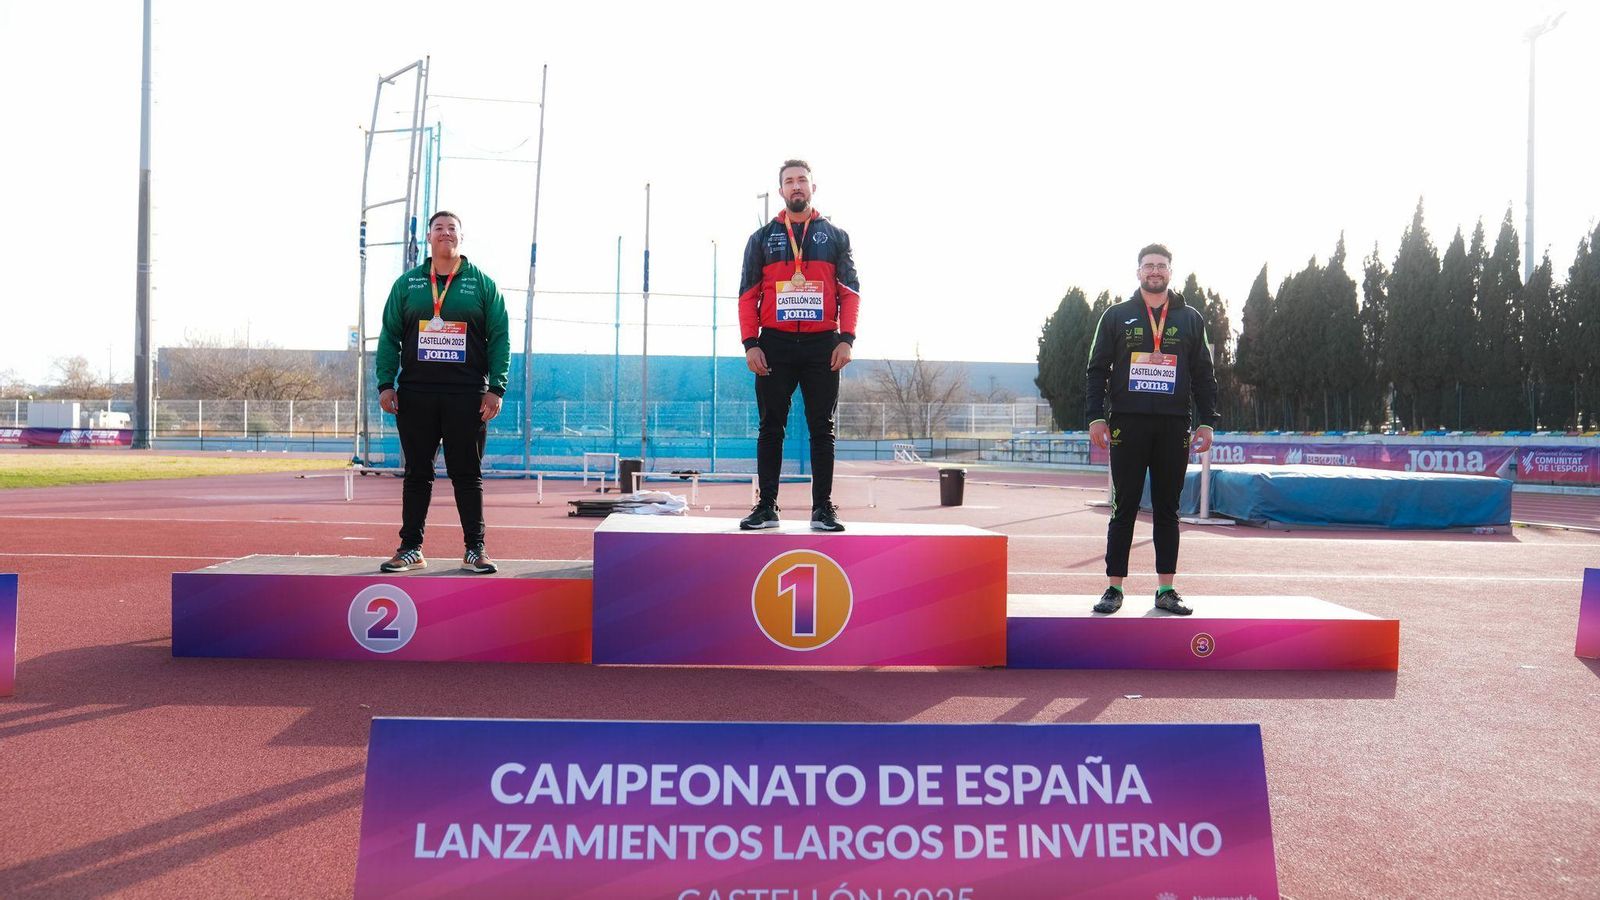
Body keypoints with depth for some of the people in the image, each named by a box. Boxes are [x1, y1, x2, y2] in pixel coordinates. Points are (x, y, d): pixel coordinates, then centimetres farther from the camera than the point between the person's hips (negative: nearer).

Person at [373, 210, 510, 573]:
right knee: (417, 473, 6)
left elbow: (500, 338, 2)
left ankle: (474, 549, 9)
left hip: (467, 395, -2)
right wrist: (385, 384, 0)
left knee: (467, 474, 2)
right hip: (415, 394, 2)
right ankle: (411, 548, 13)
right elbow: (389, 336, 9)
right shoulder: (407, 283, 10)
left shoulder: (482, 284, 6)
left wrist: (495, 387, -6)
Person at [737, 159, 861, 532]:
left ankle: (823, 508, 7)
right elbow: (748, 295, 6)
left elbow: (850, 292, 5)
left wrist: (846, 339, -7)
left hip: (822, 346, 0)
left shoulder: (835, 236, 10)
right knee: (771, 428, 2)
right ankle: (766, 506, 7)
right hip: (775, 346, 0)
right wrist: (751, 343, -5)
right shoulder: (762, 238, 11)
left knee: (822, 428, 2)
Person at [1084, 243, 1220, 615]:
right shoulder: (1117, 316, 7)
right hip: (1128, 424, -1)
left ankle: (1166, 588, 10)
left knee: (1168, 509, 5)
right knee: (1124, 507, 0)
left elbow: (1203, 374, 12)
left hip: (1173, 427, 2)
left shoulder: (1190, 318, 11)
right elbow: (1098, 369, 6)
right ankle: (1114, 587, 5)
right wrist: (1096, 417, -4)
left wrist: (1206, 422, 4)